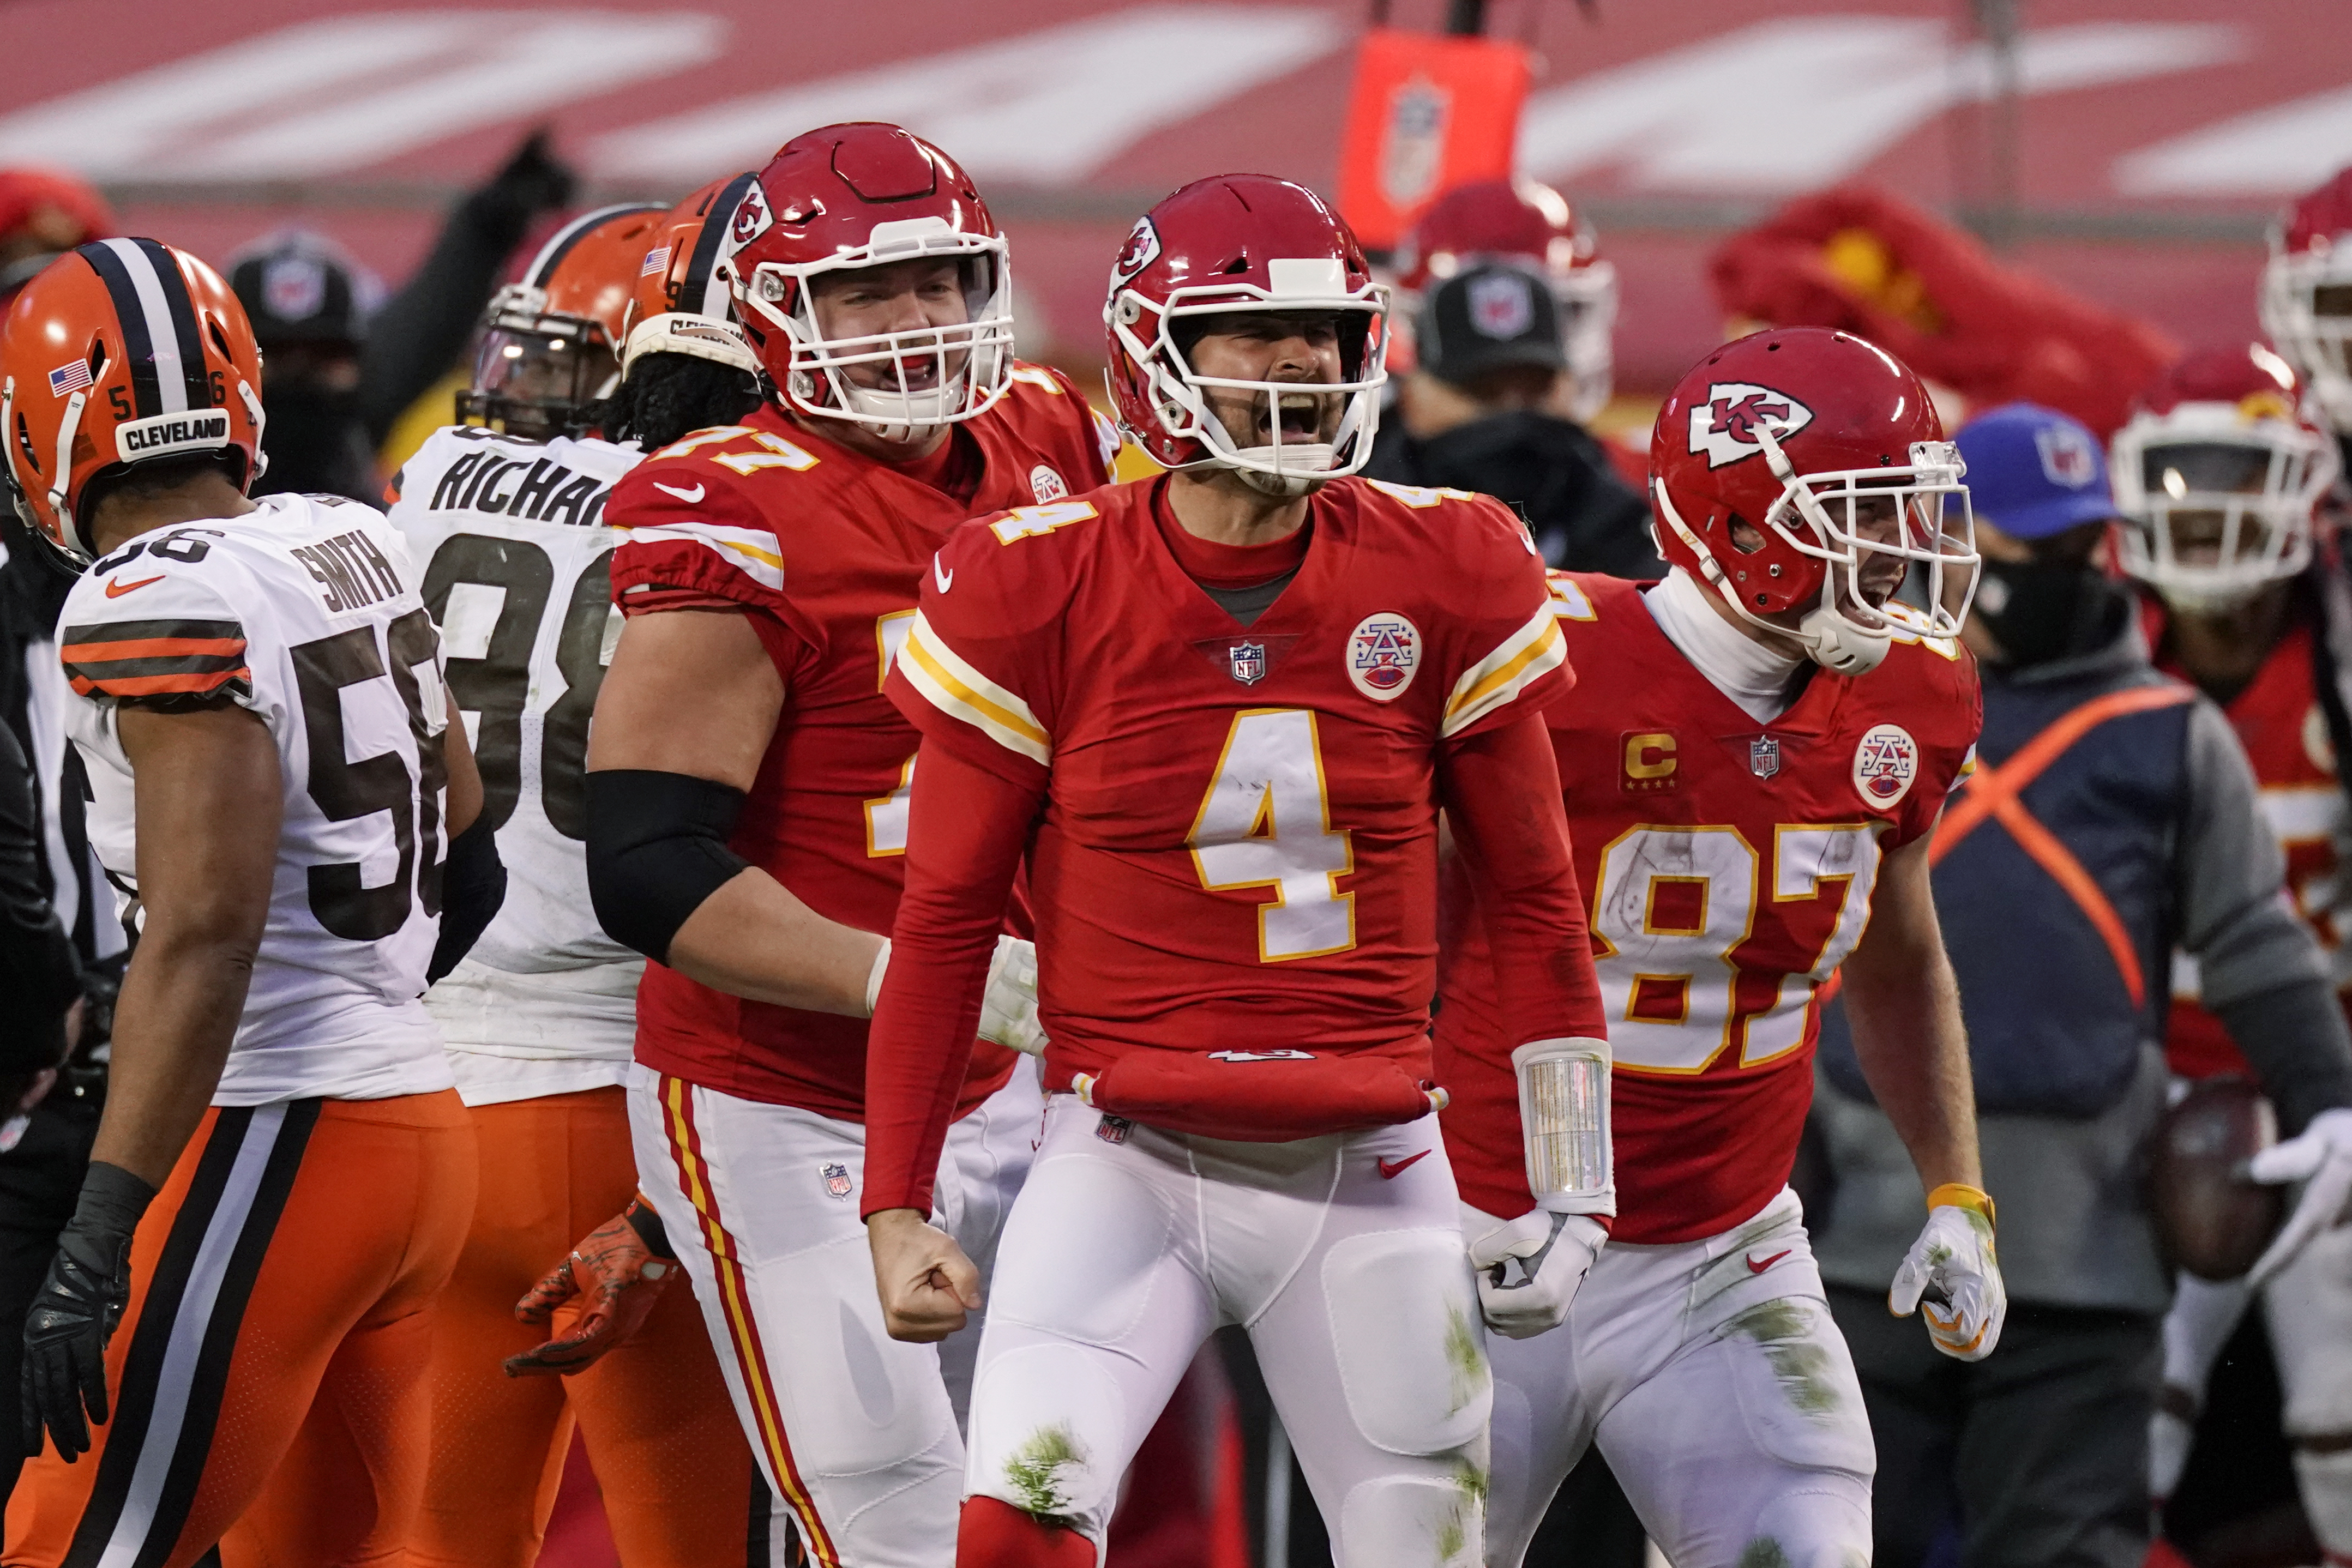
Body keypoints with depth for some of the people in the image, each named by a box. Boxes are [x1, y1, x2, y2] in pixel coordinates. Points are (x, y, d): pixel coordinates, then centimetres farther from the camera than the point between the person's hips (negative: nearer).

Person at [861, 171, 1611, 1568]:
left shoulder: (1442, 582, -1)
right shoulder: (1042, 592, -6)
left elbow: (1534, 901, 8)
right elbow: (946, 918, 2)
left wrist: (1571, 1187, 5)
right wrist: (897, 1206, 0)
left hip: (1367, 1182, 2)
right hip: (1131, 1169, -2)